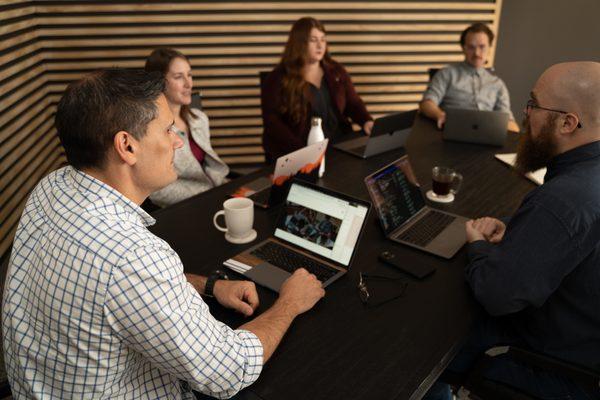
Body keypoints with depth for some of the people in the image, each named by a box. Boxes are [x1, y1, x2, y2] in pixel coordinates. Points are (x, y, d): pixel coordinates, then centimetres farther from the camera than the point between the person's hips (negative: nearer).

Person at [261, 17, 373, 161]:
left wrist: (367, 121, -7)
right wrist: (301, 149, -20)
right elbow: (271, 121, -8)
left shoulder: (336, 71, 13)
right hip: (296, 152, -4)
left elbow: (353, 103, 16)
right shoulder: (279, 78, -1)